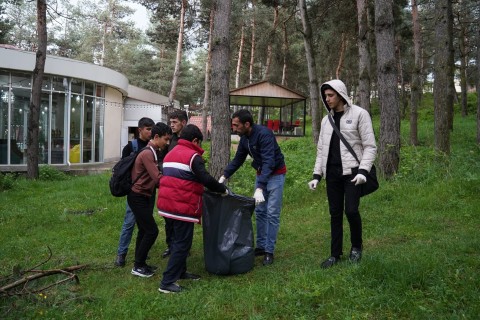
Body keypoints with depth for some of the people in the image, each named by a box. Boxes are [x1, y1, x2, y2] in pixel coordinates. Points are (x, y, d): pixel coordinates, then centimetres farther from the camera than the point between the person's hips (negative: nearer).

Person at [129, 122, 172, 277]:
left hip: (142, 196, 10)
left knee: (144, 230, 14)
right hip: (138, 197, -10)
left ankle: (139, 263, 24)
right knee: (152, 231, -6)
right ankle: (138, 266, 5)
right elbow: (158, 178, -28)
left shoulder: (152, 152, 12)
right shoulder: (147, 154, -21)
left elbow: (154, 178, 14)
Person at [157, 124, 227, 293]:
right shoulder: (193, 156, -10)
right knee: (182, 243, -1)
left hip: (167, 203, 9)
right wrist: (223, 190, -4)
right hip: (183, 207, -9)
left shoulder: (170, 154, 18)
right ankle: (167, 282, 0)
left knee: (177, 239, 22)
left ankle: (180, 271, 33)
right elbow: (206, 179, -18)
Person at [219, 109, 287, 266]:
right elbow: (238, 160, 8)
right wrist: (224, 176, -4)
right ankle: (261, 246, 21)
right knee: (259, 212, 10)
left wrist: (260, 188, -43)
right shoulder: (244, 138, -2)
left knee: (272, 213, -4)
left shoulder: (264, 134, -28)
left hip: (275, 174, -8)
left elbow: (269, 162, -35)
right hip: (261, 174, 8)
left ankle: (269, 251, 4)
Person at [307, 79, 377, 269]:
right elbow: (321, 150, 16)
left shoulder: (359, 114, -4)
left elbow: (370, 146, -7)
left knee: (351, 210, -10)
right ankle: (335, 254, 18)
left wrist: (363, 170, -18)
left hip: (351, 171, -5)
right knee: (335, 213, 8)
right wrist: (316, 175, 9)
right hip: (332, 173, 5)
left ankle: (356, 246, 17)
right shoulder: (326, 120, 13)